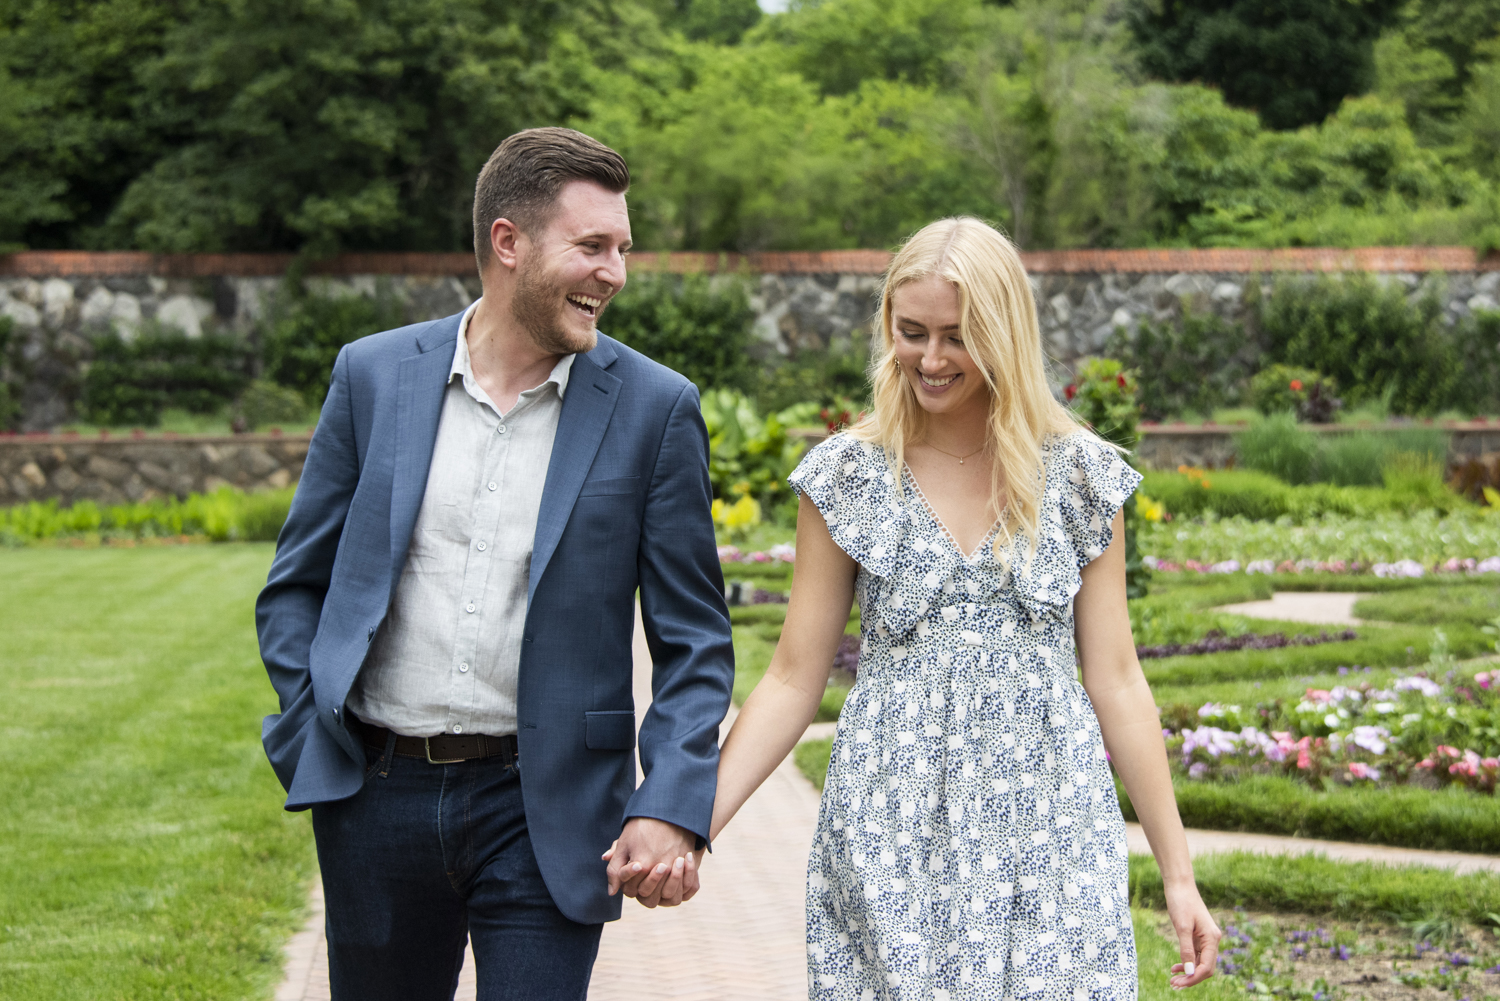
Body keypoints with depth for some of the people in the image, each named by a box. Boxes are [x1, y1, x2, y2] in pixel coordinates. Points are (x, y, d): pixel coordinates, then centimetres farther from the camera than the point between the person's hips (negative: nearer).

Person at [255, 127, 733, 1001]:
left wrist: (671, 809, -13)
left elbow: (693, 639, -1)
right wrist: (315, 748, -3)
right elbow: (296, 588, 9)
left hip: (545, 812, -2)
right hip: (378, 798, 2)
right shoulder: (374, 375, 2)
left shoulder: (654, 407, -2)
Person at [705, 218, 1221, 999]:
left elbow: (1115, 681, 5)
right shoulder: (847, 475, 1)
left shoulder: (1081, 476, 2)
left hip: (1047, 836, 0)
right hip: (892, 838, 0)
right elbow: (794, 679, 3)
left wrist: (1177, 873, 4)